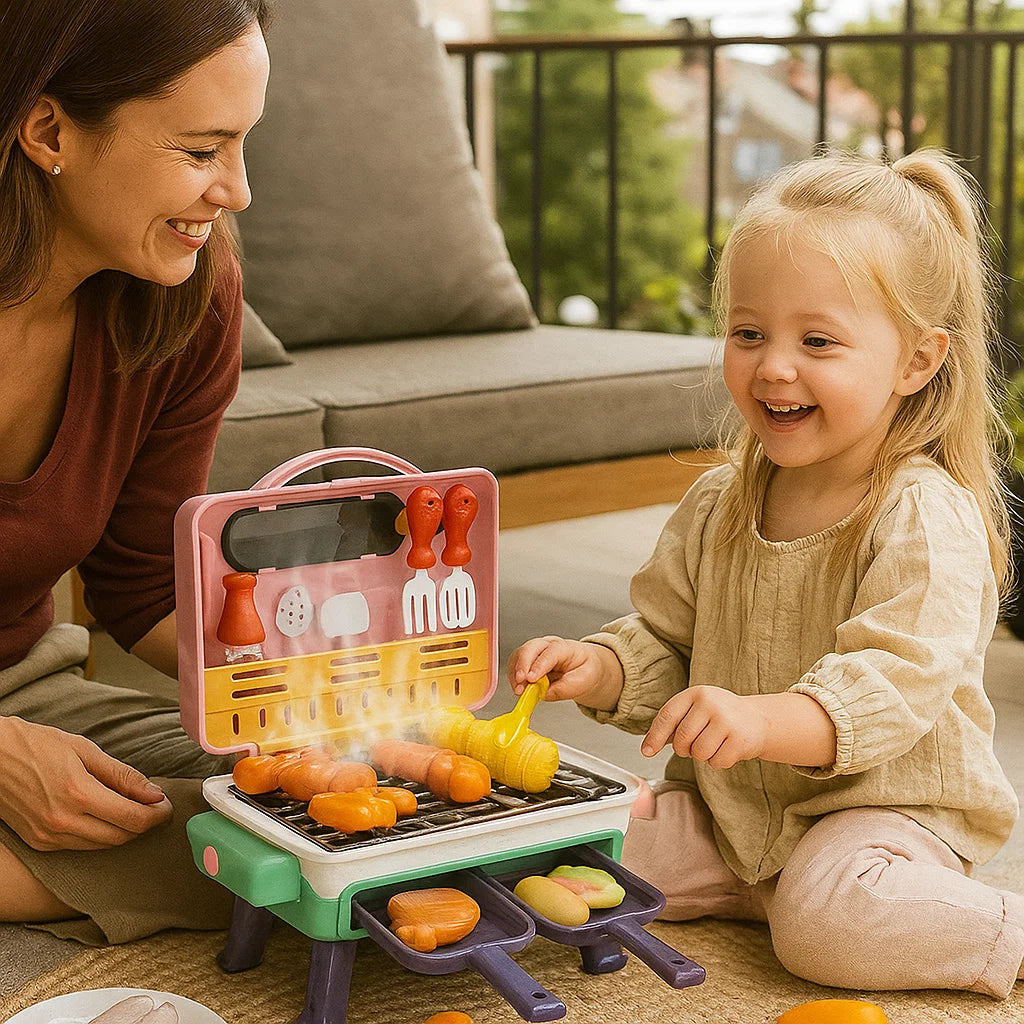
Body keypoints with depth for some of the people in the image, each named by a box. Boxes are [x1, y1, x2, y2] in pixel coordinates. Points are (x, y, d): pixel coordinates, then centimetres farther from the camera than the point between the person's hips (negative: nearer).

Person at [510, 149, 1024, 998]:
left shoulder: (927, 520, -18)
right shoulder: (717, 505, 4)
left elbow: (894, 685, -30)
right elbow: (665, 644, 10)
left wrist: (762, 720, -47)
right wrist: (599, 666, -13)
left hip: (884, 806, -6)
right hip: (730, 804, 7)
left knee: (830, 925, -33)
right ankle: (768, 886, 4)